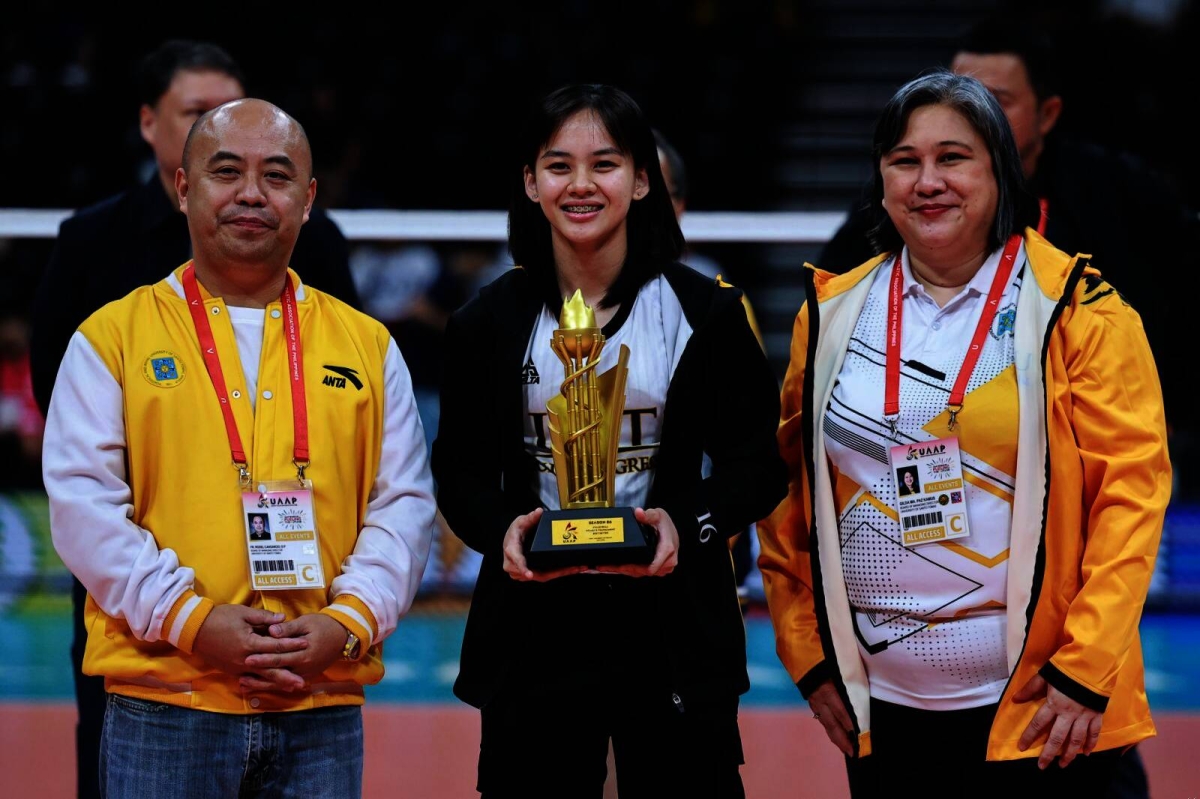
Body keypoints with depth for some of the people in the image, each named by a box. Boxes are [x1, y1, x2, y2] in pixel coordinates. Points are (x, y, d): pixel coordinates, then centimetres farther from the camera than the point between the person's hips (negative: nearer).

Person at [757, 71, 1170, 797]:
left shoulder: (1076, 309, -4)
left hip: (1039, 711, -3)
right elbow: (786, 491, 11)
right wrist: (807, 655, 6)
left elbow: (1131, 491, -7)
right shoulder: (832, 314, 6)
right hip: (879, 710, 3)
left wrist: (1085, 670, -12)